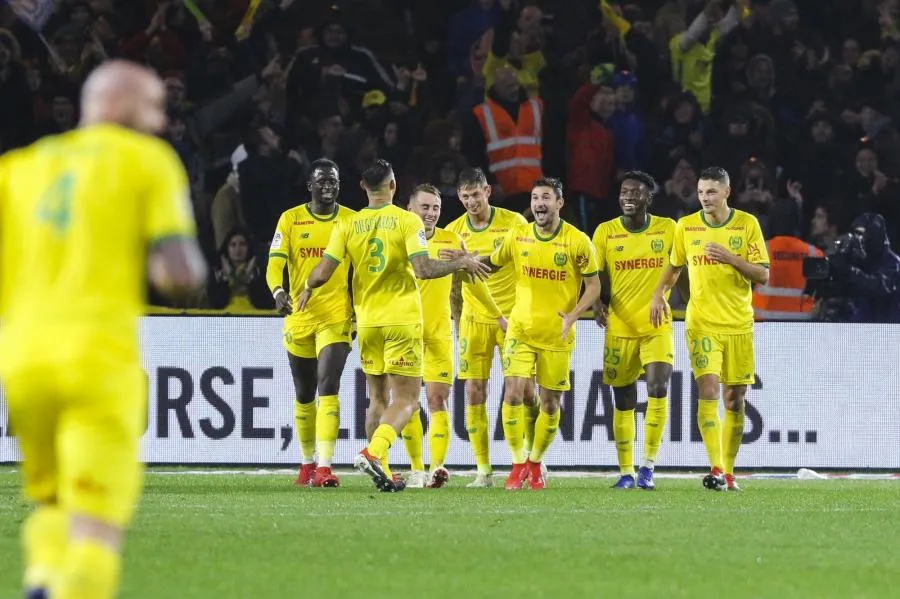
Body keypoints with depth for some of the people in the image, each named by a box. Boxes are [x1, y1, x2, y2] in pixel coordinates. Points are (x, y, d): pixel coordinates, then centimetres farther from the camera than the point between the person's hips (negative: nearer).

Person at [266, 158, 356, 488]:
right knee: (304, 395, 13)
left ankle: (324, 466, -21)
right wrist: (278, 292, -27)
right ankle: (307, 462, 29)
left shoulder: (352, 220, 3)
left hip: (336, 316, -2)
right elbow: (275, 263, -6)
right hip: (299, 317, 2)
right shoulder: (291, 219, 2)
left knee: (328, 389, -16)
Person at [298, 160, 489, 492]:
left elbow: (323, 271, -3)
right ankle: (373, 452, -26)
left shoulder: (348, 225, 1)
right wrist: (461, 263, -3)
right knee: (406, 399, -2)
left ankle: (381, 473, 13)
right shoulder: (407, 221, -8)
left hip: (367, 322, 4)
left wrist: (308, 288, 19)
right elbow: (423, 269, -17)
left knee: (378, 399, 15)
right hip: (403, 321, -4)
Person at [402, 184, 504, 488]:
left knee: (437, 400, -10)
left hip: (439, 333, 0)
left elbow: (472, 280, 16)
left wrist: (498, 314, 22)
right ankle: (416, 469, 11)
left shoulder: (452, 241, 5)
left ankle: (437, 467, -17)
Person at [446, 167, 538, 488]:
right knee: (474, 393, -4)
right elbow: (453, 284, 12)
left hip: (512, 317, -2)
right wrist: (457, 322, 10)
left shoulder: (514, 223, -5)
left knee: (525, 391, -3)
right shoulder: (454, 231, 2)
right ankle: (483, 470, 1)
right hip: (473, 319, 2)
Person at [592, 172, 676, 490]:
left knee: (658, 387, -18)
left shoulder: (668, 229, 0)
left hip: (658, 326, -1)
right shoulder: (606, 232, 0)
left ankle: (648, 466, -8)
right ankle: (626, 473, 15)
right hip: (619, 328, 1)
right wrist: (596, 304, -17)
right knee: (623, 401, 5)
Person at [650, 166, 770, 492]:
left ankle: (728, 472, 17)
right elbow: (674, 266, 19)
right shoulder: (685, 226, 3)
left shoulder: (747, 224, -1)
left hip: (739, 324, 1)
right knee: (708, 390, -17)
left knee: (735, 398, 5)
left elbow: (763, 275, -4)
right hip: (702, 323, -1)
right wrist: (659, 293, 1)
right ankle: (716, 469, -22)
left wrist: (732, 258, -19)